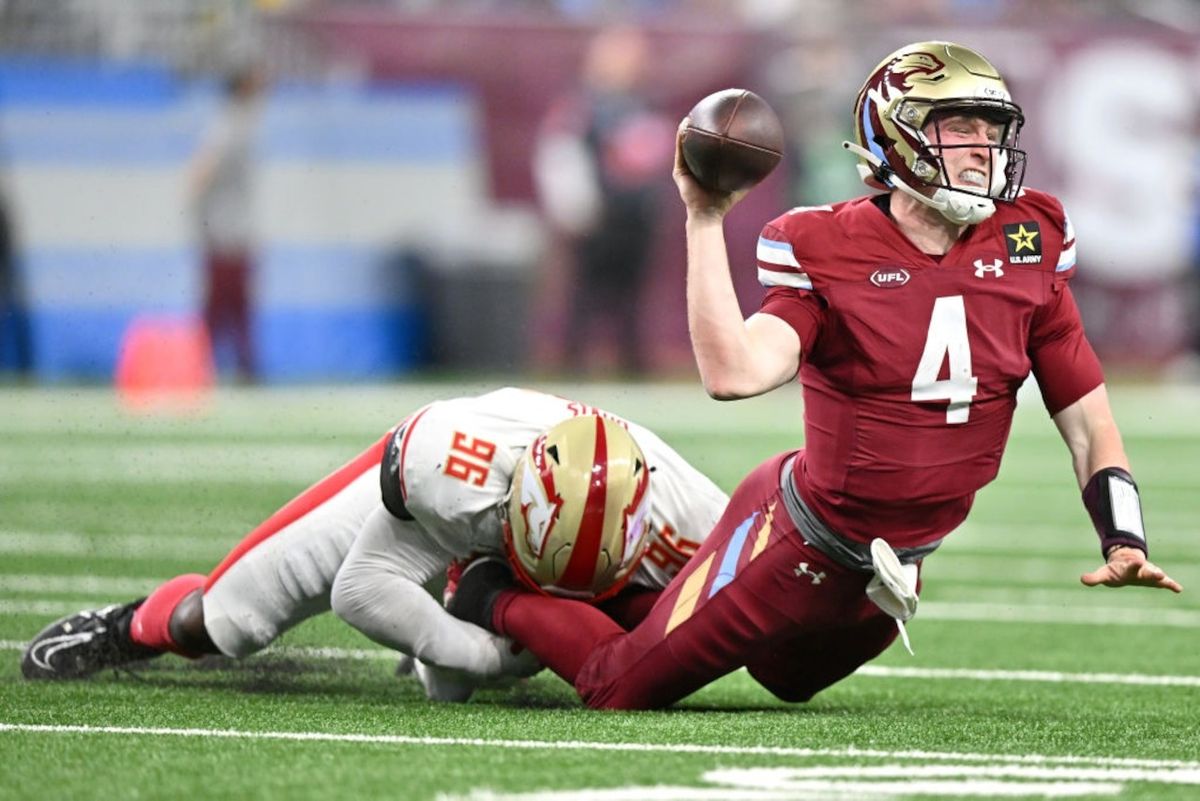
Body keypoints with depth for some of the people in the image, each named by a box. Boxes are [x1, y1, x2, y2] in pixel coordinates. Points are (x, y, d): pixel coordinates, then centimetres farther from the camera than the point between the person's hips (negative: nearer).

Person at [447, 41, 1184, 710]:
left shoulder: (1029, 248, -6)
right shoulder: (828, 252, -17)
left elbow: (1087, 417, -1)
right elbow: (733, 373, -32)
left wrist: (1124, 540, -11)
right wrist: (705, 221, -31)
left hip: (895, 568, 5)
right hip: (799, 542, -5)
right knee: (622, 690, 3)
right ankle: (499, 604, 33)